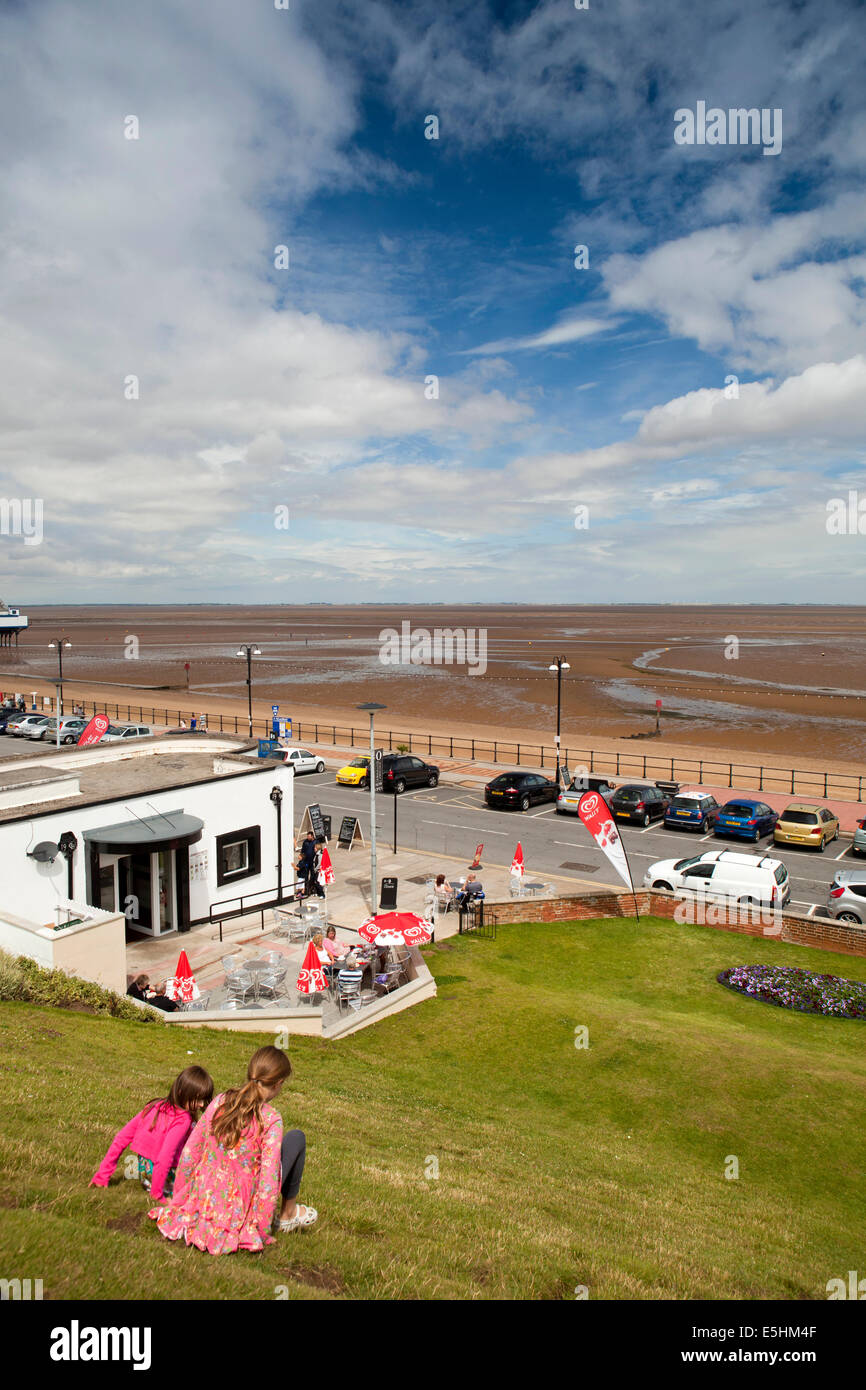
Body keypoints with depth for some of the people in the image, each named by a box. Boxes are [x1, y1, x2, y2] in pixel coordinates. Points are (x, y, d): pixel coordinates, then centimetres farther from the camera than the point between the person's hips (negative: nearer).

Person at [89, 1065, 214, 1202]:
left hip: (144, 1172, 7)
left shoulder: (154, 1107, -1)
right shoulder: (182, 1120, -21)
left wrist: (102, 1175, 7)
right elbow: (165, 1157, -29)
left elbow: (121, 1138, 1)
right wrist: (157, 1194, -19)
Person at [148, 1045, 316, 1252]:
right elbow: (269, 1180, -19)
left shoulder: (219, 1101, -5)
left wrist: (178, 1198, 13)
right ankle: (288, 1213, 21)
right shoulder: (270, 1119, -19)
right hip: (239, 1210, -6)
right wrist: (262, 1232, -8)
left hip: (204, 1202, 6)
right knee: (296, 1137, 10)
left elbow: (189, 1153, 0)